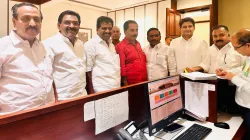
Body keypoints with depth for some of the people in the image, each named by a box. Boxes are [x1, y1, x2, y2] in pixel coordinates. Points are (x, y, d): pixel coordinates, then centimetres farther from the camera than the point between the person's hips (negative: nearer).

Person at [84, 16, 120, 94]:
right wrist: (92, 91, -13)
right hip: (102, 90, -7)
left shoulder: (112, 45, 14)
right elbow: (88, 71, -12)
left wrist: (119, 86, 15)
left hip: (116, 88, 7)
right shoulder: (90, 44, -9)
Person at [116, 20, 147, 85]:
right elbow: (122, 67, -12)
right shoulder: (120, 46, -11)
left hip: (144, 82, 7)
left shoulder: (138, 44, 10)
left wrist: (146, 78, 16)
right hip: (131, 83, -6)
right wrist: (125, 84, -12)